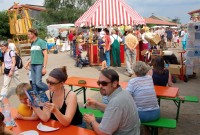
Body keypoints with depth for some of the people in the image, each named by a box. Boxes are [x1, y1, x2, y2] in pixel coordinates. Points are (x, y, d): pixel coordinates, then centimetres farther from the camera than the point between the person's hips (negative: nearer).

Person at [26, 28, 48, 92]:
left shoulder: (41, 42, -7)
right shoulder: (32, 43, 15)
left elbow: (45, 55, -10)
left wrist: (44, 67, -15)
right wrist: (28, 63, 15)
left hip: (39, 65, -7)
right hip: (32, 65, 7)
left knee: (38, 82, -12)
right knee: (34, 83, 8)